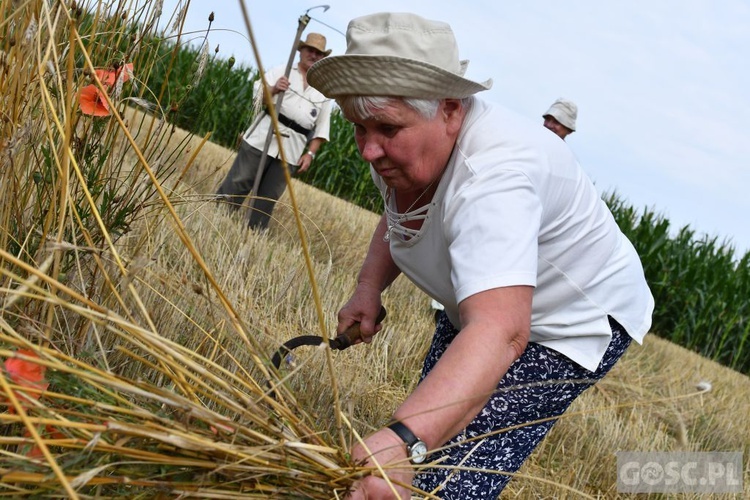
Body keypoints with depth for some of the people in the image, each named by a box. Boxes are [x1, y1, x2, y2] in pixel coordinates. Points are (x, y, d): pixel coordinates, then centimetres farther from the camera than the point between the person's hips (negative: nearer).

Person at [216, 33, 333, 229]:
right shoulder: (281, 72, 9)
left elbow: (322, 128, 14)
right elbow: (257, 93, -3)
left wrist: (310, 153, 1)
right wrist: (273, 89, -24)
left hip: (291, 151, 2)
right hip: (263, 138, -2)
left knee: (267, 199, 3)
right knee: (237, 185, -3)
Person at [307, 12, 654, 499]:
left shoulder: (494, 175, -39)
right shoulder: (402, 144, -12)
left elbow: (500, 331, -52)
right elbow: (395, 221, 11)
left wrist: (403, 441, -64)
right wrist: (369, 286, -7)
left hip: (574, 324, -8)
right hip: (478, 298, 9)